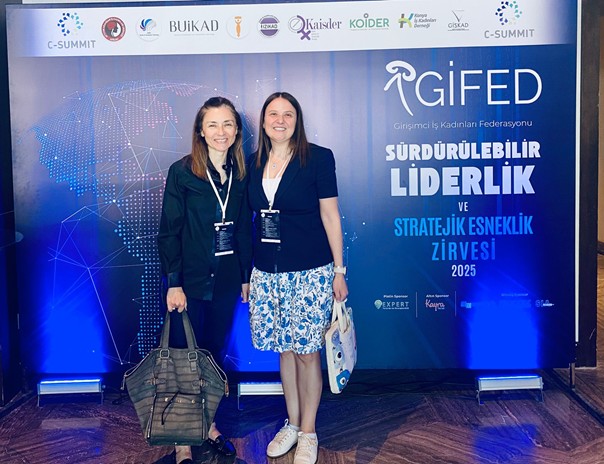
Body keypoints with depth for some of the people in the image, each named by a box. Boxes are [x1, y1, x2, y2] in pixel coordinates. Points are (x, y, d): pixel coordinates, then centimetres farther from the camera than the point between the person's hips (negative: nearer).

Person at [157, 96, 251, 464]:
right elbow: (169, 231, -9)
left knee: (214, 353, 14)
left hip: (227, 280, 4)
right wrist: (173, 283, -13)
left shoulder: (241, 174, 4)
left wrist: (246, 276, 9)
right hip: (190, 281, -4)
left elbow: (244, 229, 9)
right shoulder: (182, 172, -8)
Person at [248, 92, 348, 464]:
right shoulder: (254, 164, 8)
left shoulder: (318, 158, -4)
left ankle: (308, 432, 20)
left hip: (310, 272, -4)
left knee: (307, 352, 2)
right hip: (268, 274, 4)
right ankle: (291, 423, 31)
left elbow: (330, 216, -4)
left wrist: (339, 271, -5)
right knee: (284, 349, 13)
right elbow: (257, 217, 13)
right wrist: (250, 269, 10)